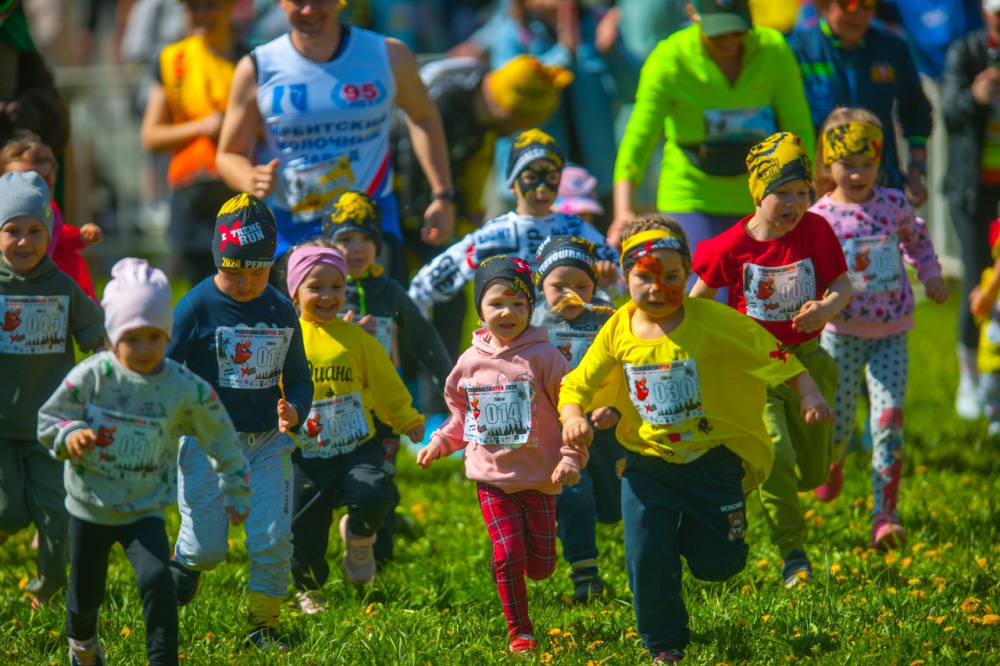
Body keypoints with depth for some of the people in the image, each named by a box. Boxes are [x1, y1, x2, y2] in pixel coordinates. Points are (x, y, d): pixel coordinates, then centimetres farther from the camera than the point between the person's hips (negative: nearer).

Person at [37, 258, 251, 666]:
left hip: (145, 510, -1)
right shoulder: (91, 377, -15)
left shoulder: (184, 389, -12)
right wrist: (70, 435, -29)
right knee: (85, 593, 15)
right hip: (90, 508, 1)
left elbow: (221, 440, 1)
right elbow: (48, 420, -6)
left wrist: (235, 493, 7)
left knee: (157, 581, -24)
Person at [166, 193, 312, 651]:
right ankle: (181, 565, 32)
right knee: (206, 546, -5)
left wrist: (293, 412, -9)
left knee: (272, 540, -7)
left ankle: (263, 626, 11)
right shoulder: (197, 307, -8)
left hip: (267, 442, 3)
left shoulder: (281, 310, 4)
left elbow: (298, 377, 13)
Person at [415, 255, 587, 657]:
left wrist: (571, 458, -12)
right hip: (491, 477, 2)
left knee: (540, 566, -1)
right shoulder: (470, 361, 4)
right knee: (508, 556, -10)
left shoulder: (543, 357, -7)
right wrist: (440, 442, 12)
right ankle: (519, 632, 6)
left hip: (539, 477, -2)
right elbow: (462, 413, 21)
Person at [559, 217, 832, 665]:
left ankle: (691, 532, 38)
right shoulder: (618, 332, -4)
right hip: (647, 464, 2)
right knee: (646, 559, -5)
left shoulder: (714, 321, -14)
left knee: (717, 562, 2)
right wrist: (573, 417, -18)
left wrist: (809, 395, -26)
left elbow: (774, 357, -12)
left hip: (712, 461, -2)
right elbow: (576, 386, 3)